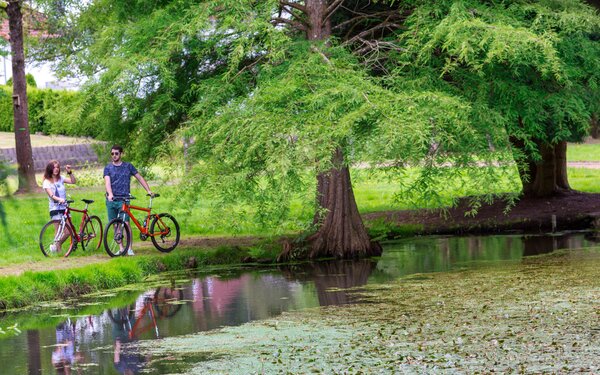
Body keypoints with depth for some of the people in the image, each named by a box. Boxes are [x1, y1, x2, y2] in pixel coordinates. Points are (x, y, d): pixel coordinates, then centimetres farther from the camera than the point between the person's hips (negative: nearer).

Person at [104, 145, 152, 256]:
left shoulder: (128, 166, 7)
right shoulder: (108, 168, 7)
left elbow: (139, 178, 10)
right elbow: (107, 182, -8)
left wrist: (148, 190, 0)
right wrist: (110, 194, -27)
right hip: (111, 200, 2)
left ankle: (129, 248, -8)